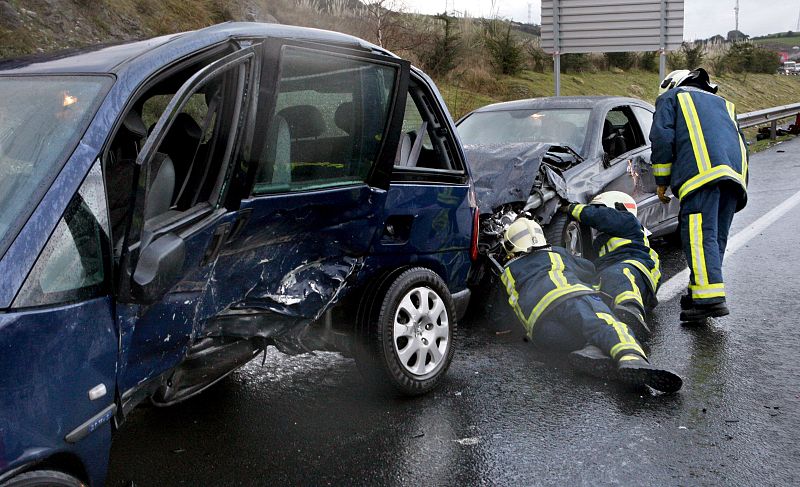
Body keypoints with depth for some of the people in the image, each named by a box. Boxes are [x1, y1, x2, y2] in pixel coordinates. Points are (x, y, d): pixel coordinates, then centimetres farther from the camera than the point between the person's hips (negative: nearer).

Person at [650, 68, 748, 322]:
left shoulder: (670, 97, 22)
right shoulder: (723, 103, 40)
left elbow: (662, 138, 5)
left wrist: (661, 182, 9)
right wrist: (740, 184, 31)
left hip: (702, 172, -7)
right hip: (735, 173, 7)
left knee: (700, 234, -15)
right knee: (717, 237, 9)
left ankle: (710, 297, -27)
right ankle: (697, 294, 9)